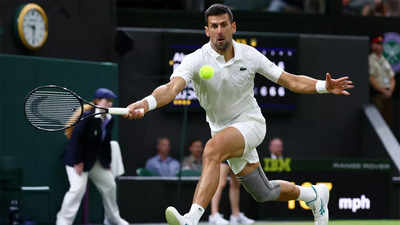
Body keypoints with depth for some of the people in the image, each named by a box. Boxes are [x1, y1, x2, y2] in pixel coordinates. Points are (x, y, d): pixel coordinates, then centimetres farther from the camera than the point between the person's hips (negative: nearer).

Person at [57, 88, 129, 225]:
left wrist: (107, 162, 8)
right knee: (78, 188, -19)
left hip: (98, 161, 8)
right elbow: (76, 138, -22)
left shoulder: (109, 120, 2)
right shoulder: (87, 116, -22)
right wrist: (78, 162, -22)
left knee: (109, 186, 15)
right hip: (78, 159, -8)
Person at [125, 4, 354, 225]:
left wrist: (324, 86, -18)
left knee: (212, 150, -35)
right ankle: (313, 195, 43)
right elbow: (172, 87, -34)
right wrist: (146, 103, -55)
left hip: (250, 122, -2)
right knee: (264, 193, 13)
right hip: (222, 129, 3)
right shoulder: (196, 60, -17)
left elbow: (290, 81, -3)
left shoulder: (249, 55, -9)